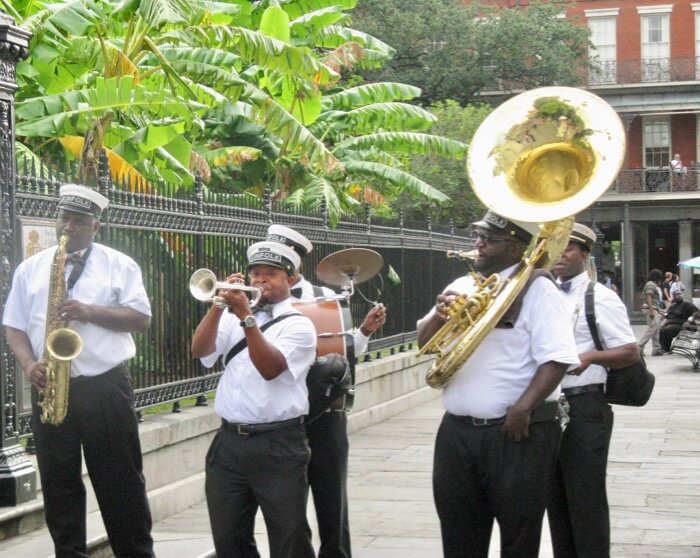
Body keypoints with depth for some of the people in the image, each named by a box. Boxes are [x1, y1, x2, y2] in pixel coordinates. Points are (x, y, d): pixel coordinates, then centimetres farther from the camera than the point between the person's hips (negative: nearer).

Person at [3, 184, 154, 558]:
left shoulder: (119, 265, 4)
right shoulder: (31, 268, 11)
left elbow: (141, 319, -3)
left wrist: (90, 311, -16)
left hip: (105, 387, -2)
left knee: (121, 483, 2)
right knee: (59, 486, 8)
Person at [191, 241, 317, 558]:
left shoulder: (298, 325, 0)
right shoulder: (232, 317, 14)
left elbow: (270, 368, -17)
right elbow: (199, 351, -1)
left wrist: (246, 317, -21)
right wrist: (219, 305, -11)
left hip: (278, 445, -5)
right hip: (229, 441, 5)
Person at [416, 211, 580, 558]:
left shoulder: (535, 289, -8)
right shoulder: (461, 287, 13)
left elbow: (556, 358, -16)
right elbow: (424, 342, 16)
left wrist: (522, 409, -24)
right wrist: (440, 316, -4)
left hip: (515, 434, -6)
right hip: (456, 431, 6)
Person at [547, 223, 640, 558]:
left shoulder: (600, 298, -8)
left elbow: (630, 352, -12)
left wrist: (589, 357, -28)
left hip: (584, 408, -7)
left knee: (586, 499, -2)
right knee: (556, 498, 15)